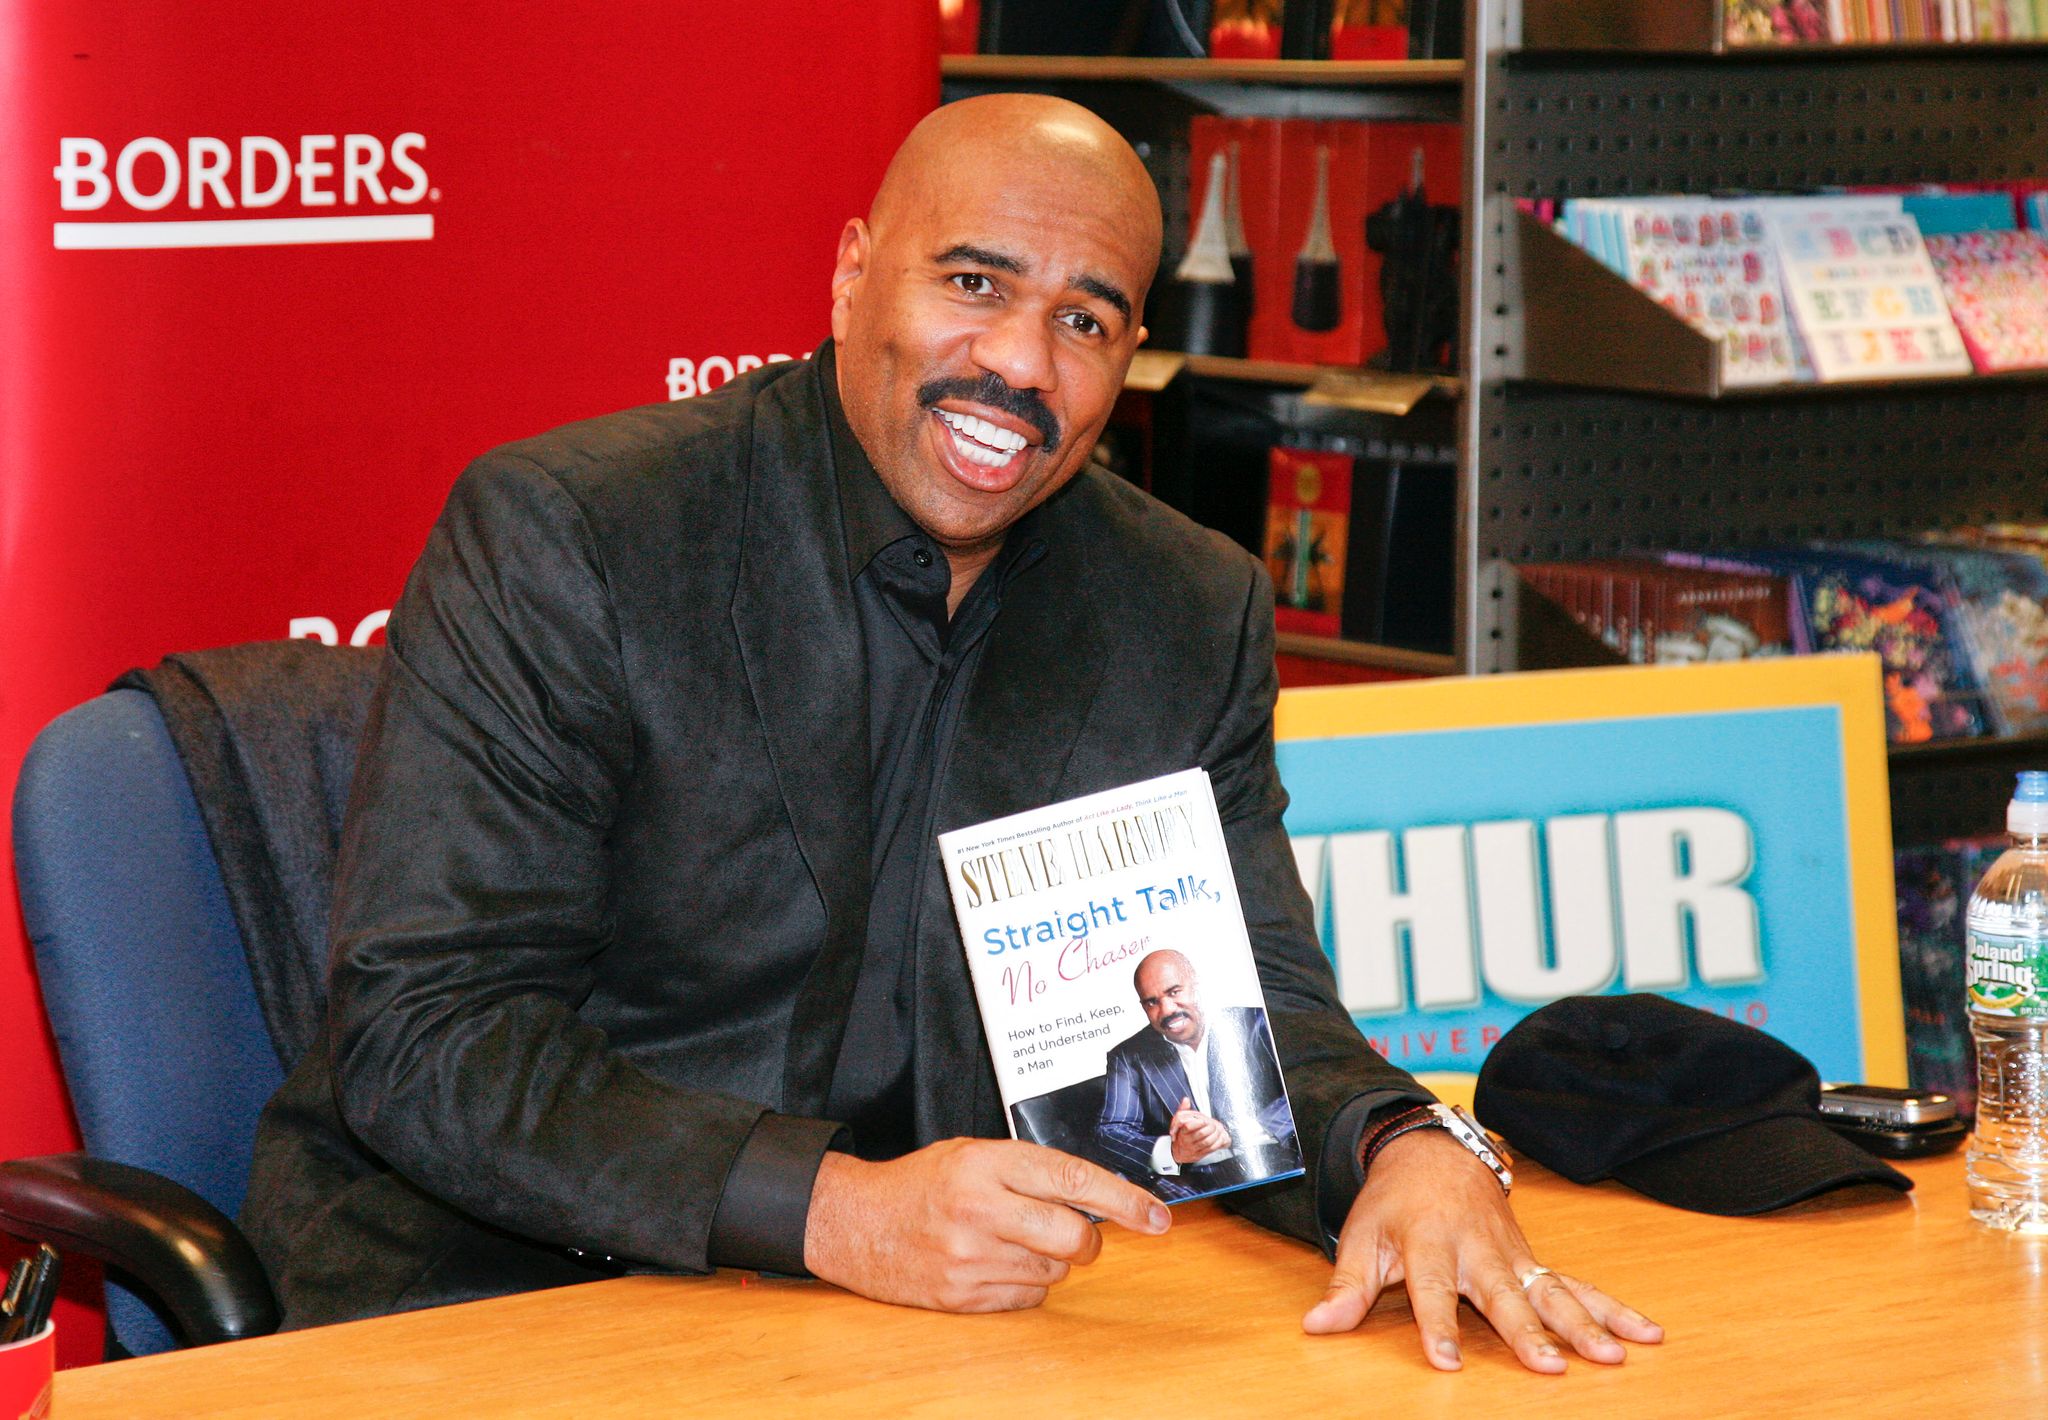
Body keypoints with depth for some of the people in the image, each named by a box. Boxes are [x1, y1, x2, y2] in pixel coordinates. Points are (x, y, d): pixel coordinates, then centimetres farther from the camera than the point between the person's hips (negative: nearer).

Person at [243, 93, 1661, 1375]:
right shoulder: (562, 539, -12)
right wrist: (834, 1209, -29)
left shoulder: (1192, 619, 5)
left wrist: (1404, 1155, -20)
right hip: (488, 1292, -3)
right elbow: (425, 1036, -17)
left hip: (926, 1297, 3)